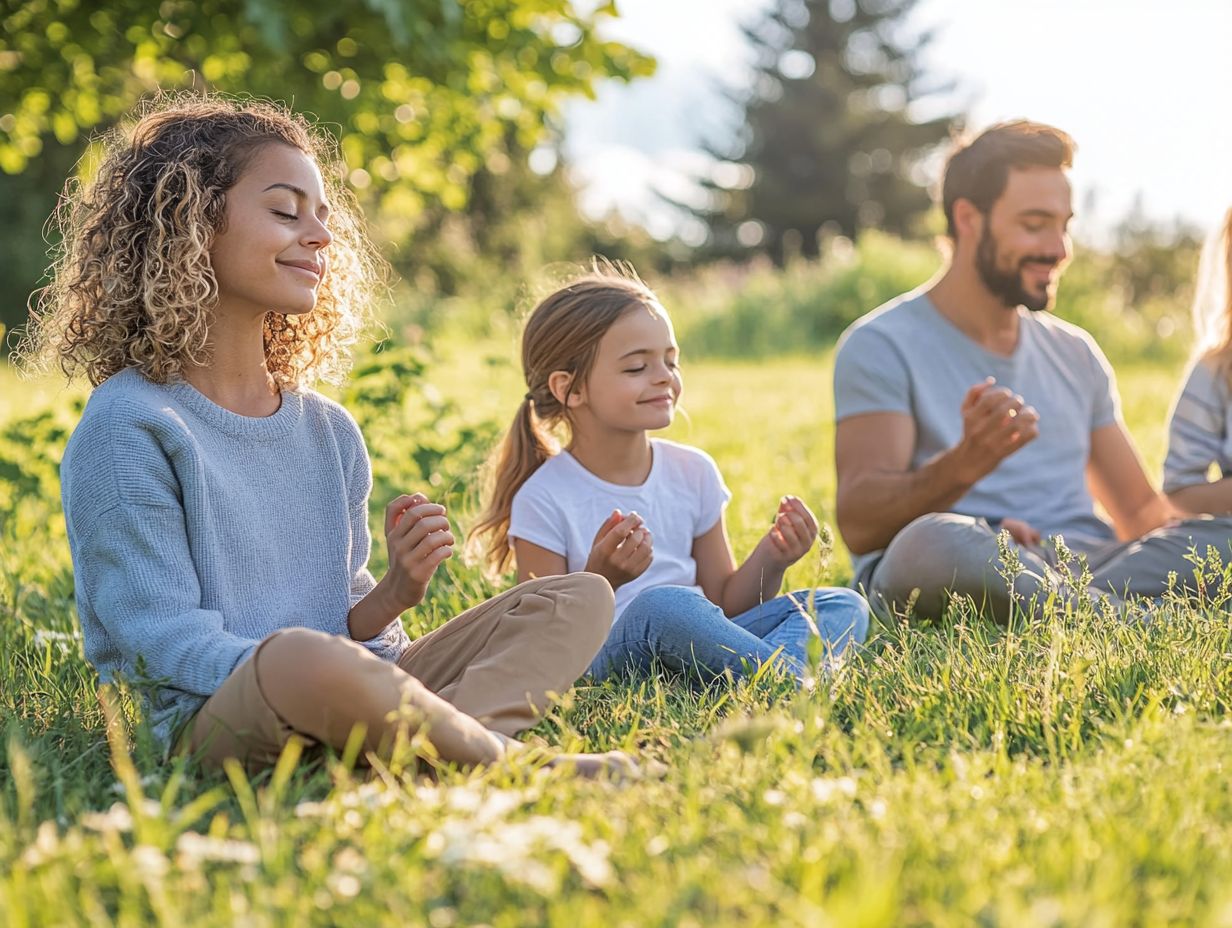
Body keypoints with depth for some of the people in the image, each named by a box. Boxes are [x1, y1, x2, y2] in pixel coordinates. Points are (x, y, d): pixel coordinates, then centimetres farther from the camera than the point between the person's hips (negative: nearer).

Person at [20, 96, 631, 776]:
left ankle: (420, 746, -33)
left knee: (582, 598, -5)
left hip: (335, 697, 8)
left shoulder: (329, 433, 17)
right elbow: (168, 647, -12)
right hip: (211, 718, -8)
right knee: (303, 656, -42)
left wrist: (392, 596, -6)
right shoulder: (129, 427, -6)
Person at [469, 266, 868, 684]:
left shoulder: (693, 472, 8)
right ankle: (801, 686, -27)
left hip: (697, 648, 7)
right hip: (602, 662, -6)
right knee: (660, 605, -38)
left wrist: (769, 561, -5)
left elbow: (722, 604, 15)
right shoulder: (544, 500, -9)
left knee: (844, 605, -8)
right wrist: (597, 581, -27)